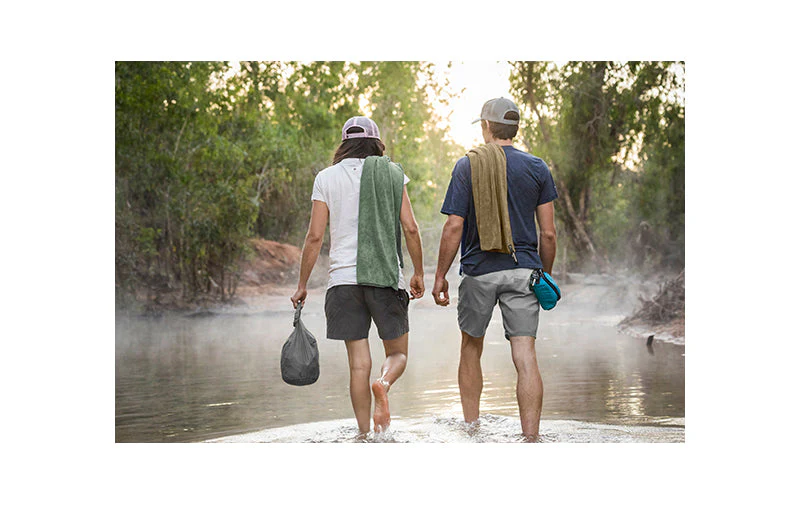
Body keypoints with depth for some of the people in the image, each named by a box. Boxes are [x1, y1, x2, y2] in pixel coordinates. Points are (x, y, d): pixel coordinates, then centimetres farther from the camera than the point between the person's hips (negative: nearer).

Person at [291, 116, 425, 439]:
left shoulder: (327, 178, 6)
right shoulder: (392, 174, 6)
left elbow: (315, 236, 1)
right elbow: (411, 229, 0)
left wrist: (302, 285, 7)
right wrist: (418, 273, 12)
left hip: (343, 278, 1)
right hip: (386, 277, -1)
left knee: (359, 364, 4)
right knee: (398, 354, 11)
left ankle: (364, 435, -1)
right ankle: (384, 383, -22)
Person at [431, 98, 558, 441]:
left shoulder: (467, 166, -2)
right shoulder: (537, 168, 3)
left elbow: (454, 227, -7)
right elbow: (548, 233, 2)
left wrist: (440, 277, 0)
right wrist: (546, 276, 15)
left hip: (479, 271, -1)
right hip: (524, 269, 1)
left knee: (471, 348, 17)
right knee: (525, 356, -4)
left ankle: (471, 427, 24)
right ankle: (530, 438, -11)